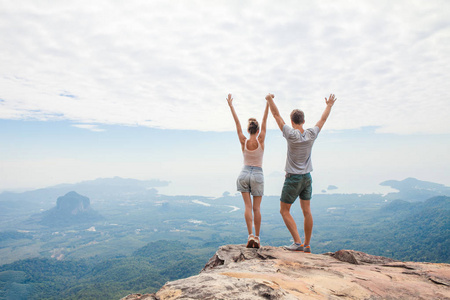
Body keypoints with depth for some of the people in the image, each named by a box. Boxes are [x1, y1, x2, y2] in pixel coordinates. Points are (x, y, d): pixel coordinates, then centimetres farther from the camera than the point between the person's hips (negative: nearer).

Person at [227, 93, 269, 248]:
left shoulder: (244, 141, -4)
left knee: (248, 206, 1)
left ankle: (251, 235, -11)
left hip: (244, 174, 1)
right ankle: (257, 237, 8)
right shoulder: (260, 141, -7)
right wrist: (268, 103, 2)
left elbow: (237, 123, 2)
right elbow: (264, 121, -3)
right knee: (256, 208, 5)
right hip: (257, 175, -1)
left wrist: (231, 106, 9)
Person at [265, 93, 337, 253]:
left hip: (293, 178, -6)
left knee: (284, 211, 5)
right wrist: (329, 105, 29)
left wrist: (270, 99, 2)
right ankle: (307, 245, 18)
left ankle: (297, 242, -2)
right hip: (307, 177, 6)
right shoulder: (311, 134, -3)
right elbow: (323, 120, 15)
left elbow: (276, 115, -9)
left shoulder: (291, 134, -16)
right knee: (307, 211, 10)